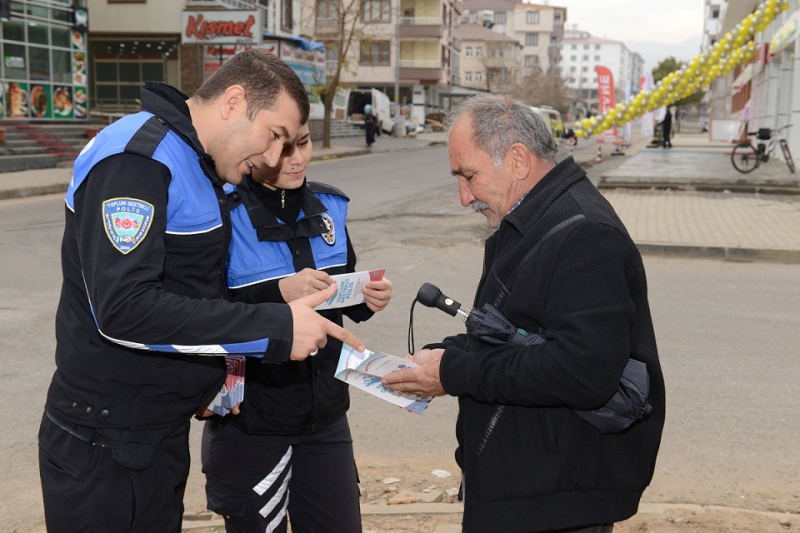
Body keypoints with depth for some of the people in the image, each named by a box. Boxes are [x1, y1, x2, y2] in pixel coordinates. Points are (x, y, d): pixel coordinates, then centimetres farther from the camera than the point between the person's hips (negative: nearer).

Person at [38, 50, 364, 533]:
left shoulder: (196, 165, 12)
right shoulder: (136, 157, -19)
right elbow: (122, 307, -28)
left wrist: (219, 358, 2)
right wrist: (274, 329, -26)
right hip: (108, 445, -9)